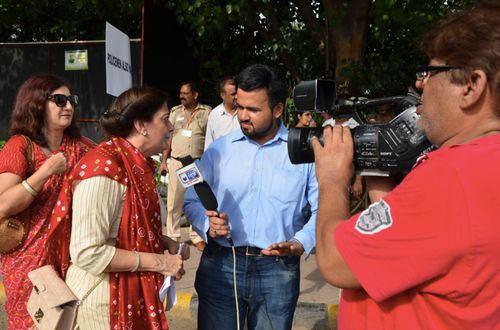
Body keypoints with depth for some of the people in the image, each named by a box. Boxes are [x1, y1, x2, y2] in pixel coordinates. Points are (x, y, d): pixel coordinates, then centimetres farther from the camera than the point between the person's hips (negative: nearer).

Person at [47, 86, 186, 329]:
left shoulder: (136, 165, 5)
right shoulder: (104, 170, -22)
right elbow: (87, 253, -26)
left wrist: (163, 243, 3)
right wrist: (159, 262, -22)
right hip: (104, 300, -8)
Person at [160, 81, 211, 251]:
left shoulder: (207, 112, 0)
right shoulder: (175, 112, 8)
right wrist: (163, 161, 5)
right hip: (176, 163, 2)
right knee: (173, 202, 6)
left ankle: (197, 237, 16)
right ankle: (173, 236, 16)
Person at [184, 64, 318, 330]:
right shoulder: (219, 148, 4)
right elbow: (192, 199, 5)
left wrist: (300, 243, -18)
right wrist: (208, 226, -14)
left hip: (279, 270, 0)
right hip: (220, 265, 1)